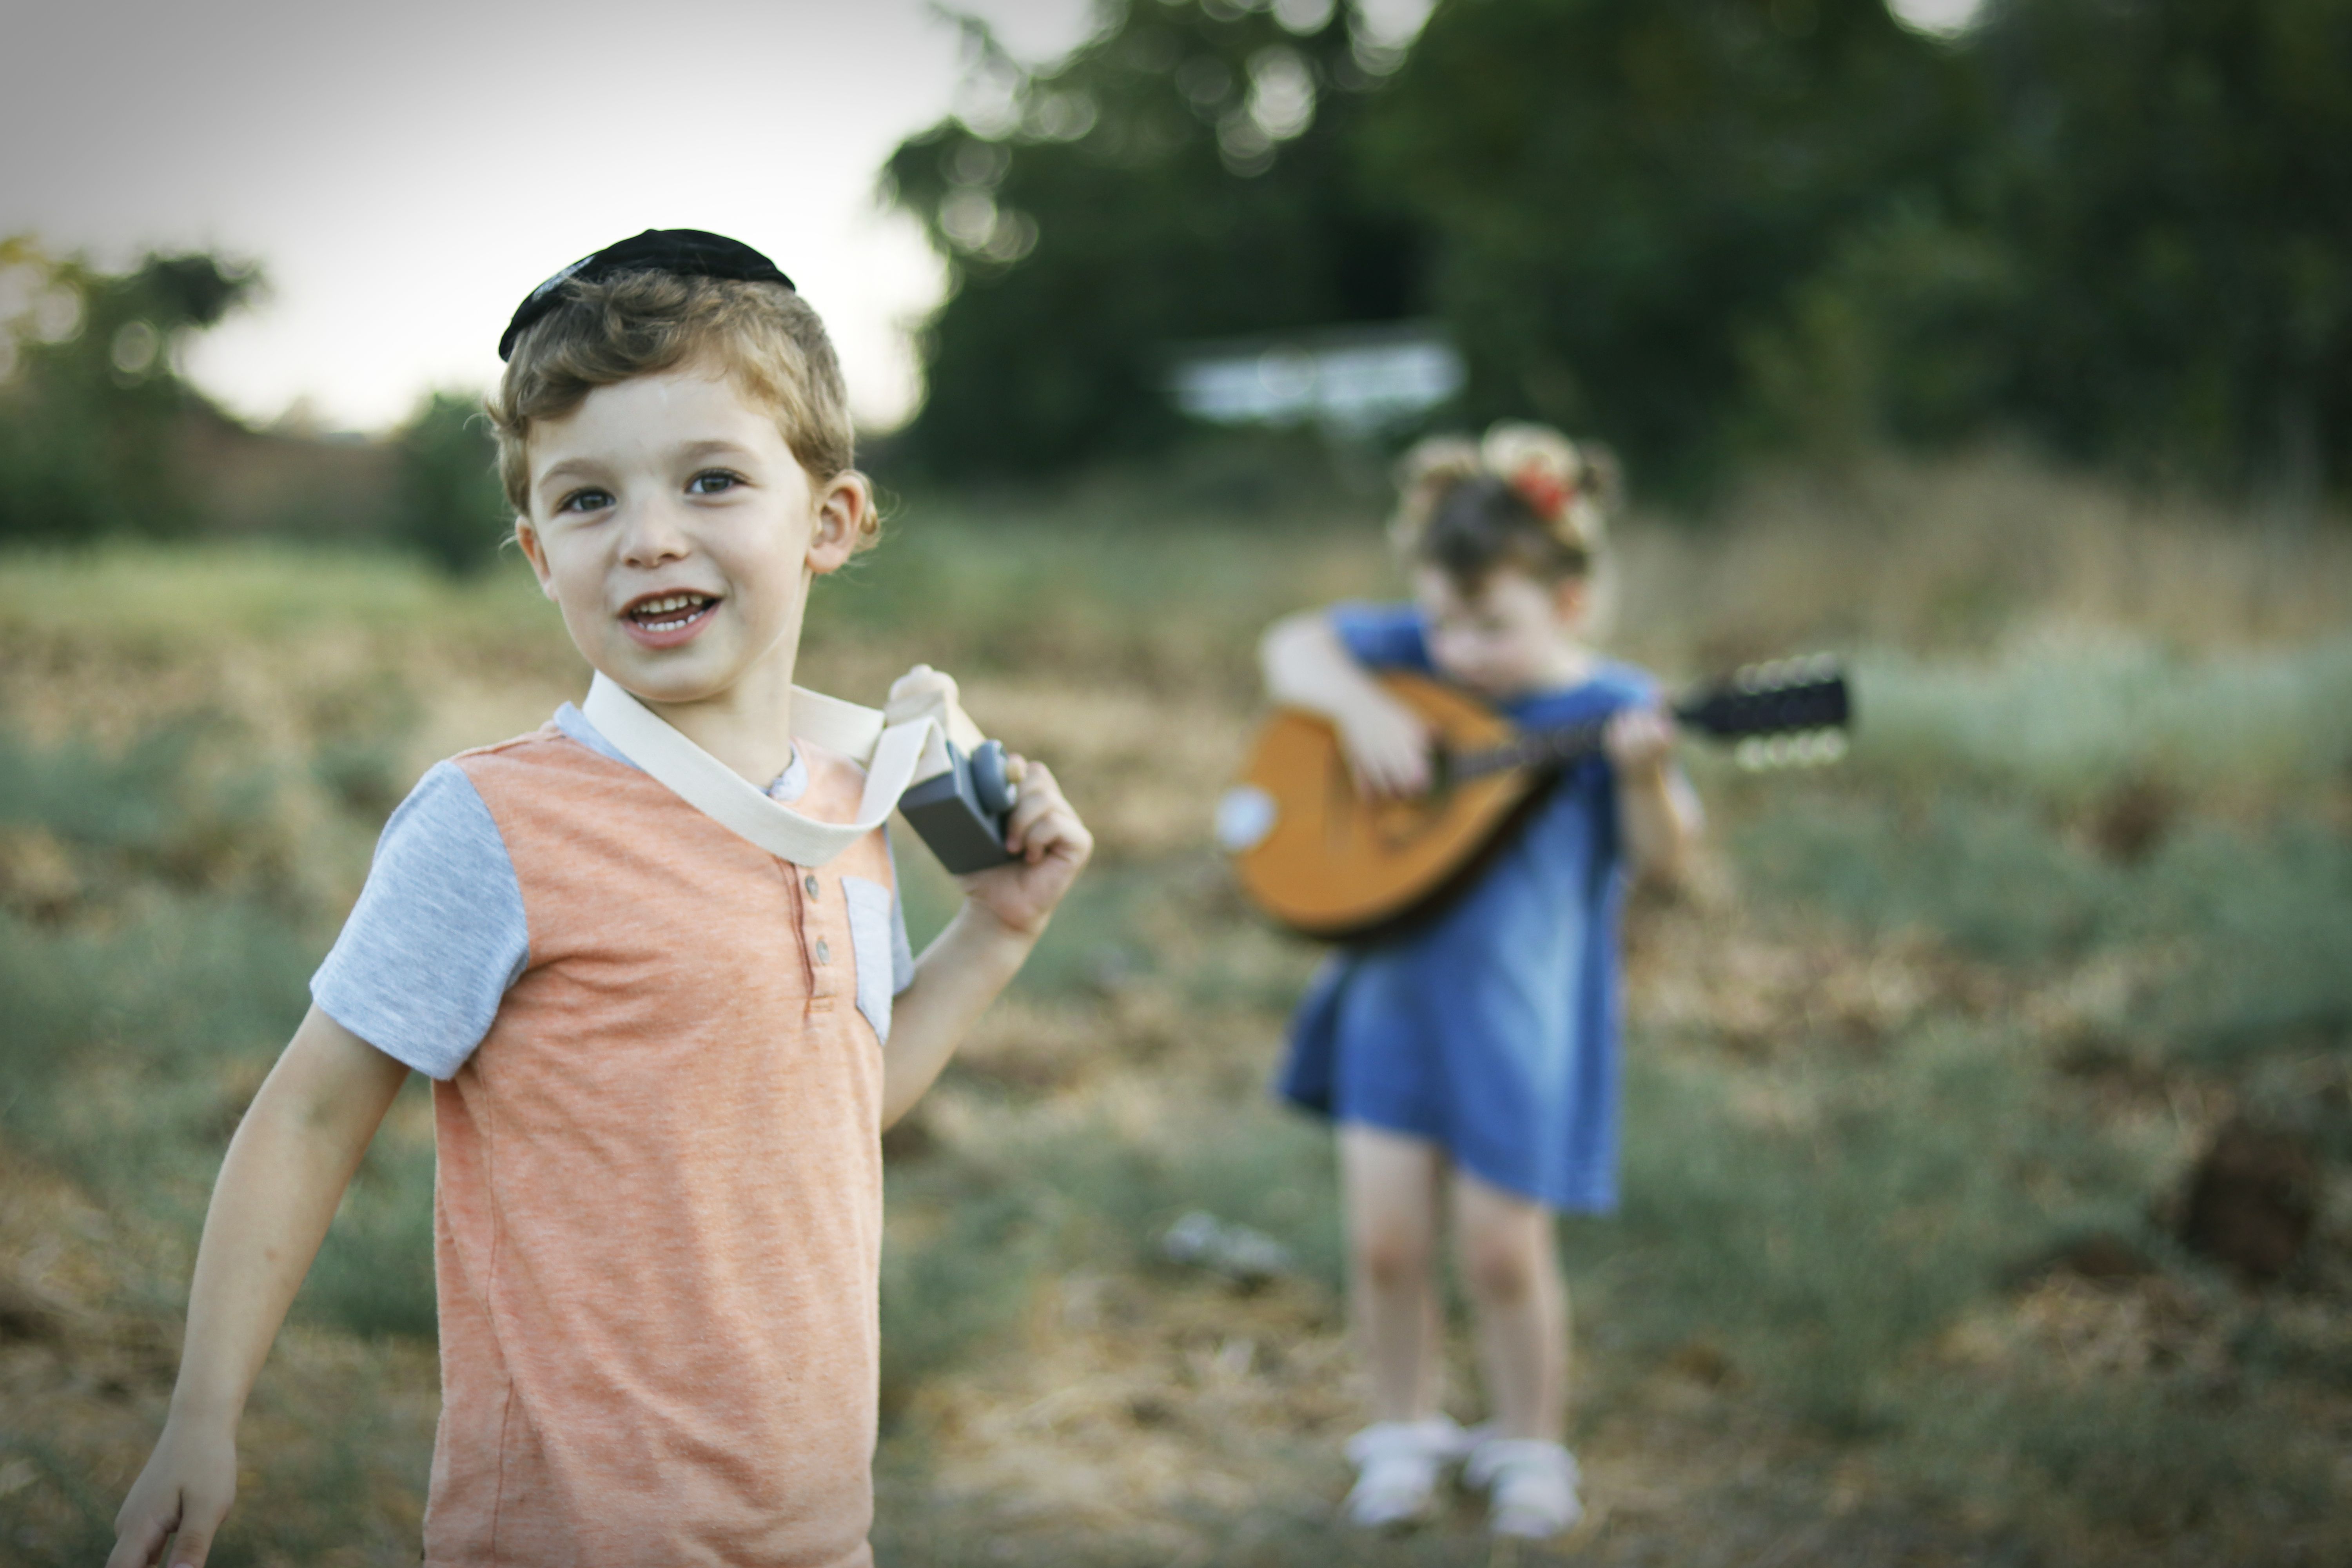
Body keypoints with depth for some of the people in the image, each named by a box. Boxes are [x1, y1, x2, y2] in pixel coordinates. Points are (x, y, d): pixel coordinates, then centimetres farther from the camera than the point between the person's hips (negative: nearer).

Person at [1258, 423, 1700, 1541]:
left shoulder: (1606, 708, -10)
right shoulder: (1416, 655, 2)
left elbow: (1663, 857, -16)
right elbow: (1294, 649, 6)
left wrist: (1645, 775, -36)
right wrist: (1359, 702, -13)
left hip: (1520, 1018, -3)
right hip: (1395, 987, 4)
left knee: (1504, 1251, 4)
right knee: (1385, 1238, 6)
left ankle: (1530, 1447, 26)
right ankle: (1406, 1431, 27)